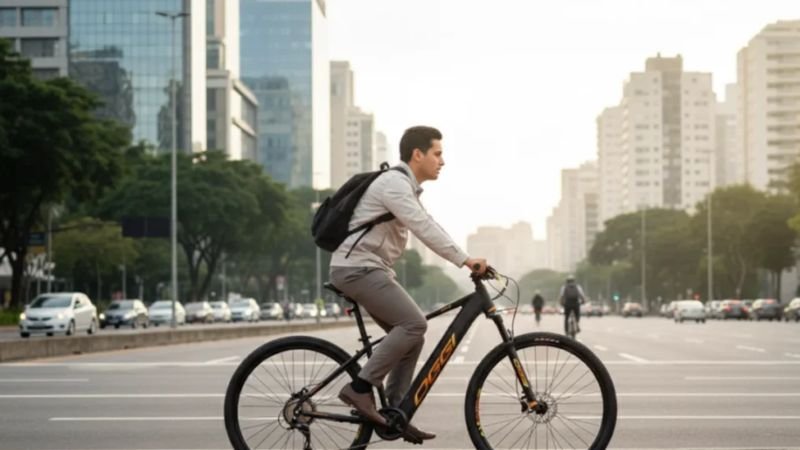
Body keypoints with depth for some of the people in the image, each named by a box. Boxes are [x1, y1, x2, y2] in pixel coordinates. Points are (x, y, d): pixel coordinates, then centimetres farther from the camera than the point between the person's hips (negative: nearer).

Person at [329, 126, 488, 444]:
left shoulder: (406, 188, 18)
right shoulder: (394, 183, -15)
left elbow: (427, 230, 19)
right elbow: (425, 229, -25)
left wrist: (466, 261, 12)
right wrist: (465, 260, -29)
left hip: (370, 269, 10)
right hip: (358, 268, -10)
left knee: (412, 335, 6)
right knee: (414, 323, -20)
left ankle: (395, 412, 7)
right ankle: (360, 388, -15)